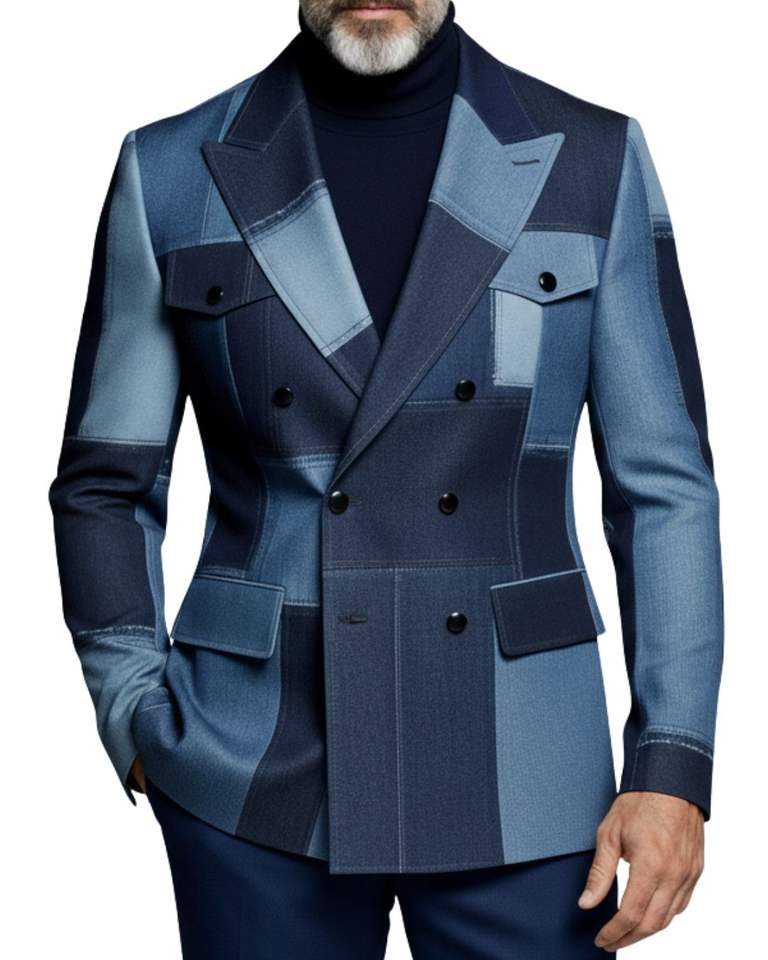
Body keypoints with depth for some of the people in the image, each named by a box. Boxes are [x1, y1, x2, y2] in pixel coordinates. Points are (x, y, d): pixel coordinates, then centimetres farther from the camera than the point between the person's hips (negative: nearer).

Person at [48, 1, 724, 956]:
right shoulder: (173, 171, -1)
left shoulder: (592, 159, -1)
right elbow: (107, 483, 6)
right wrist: (143, 729, -2)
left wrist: (673, 762, -7)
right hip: (258, 780, 0)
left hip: (517, 775, 0)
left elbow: (664, 484, 0)